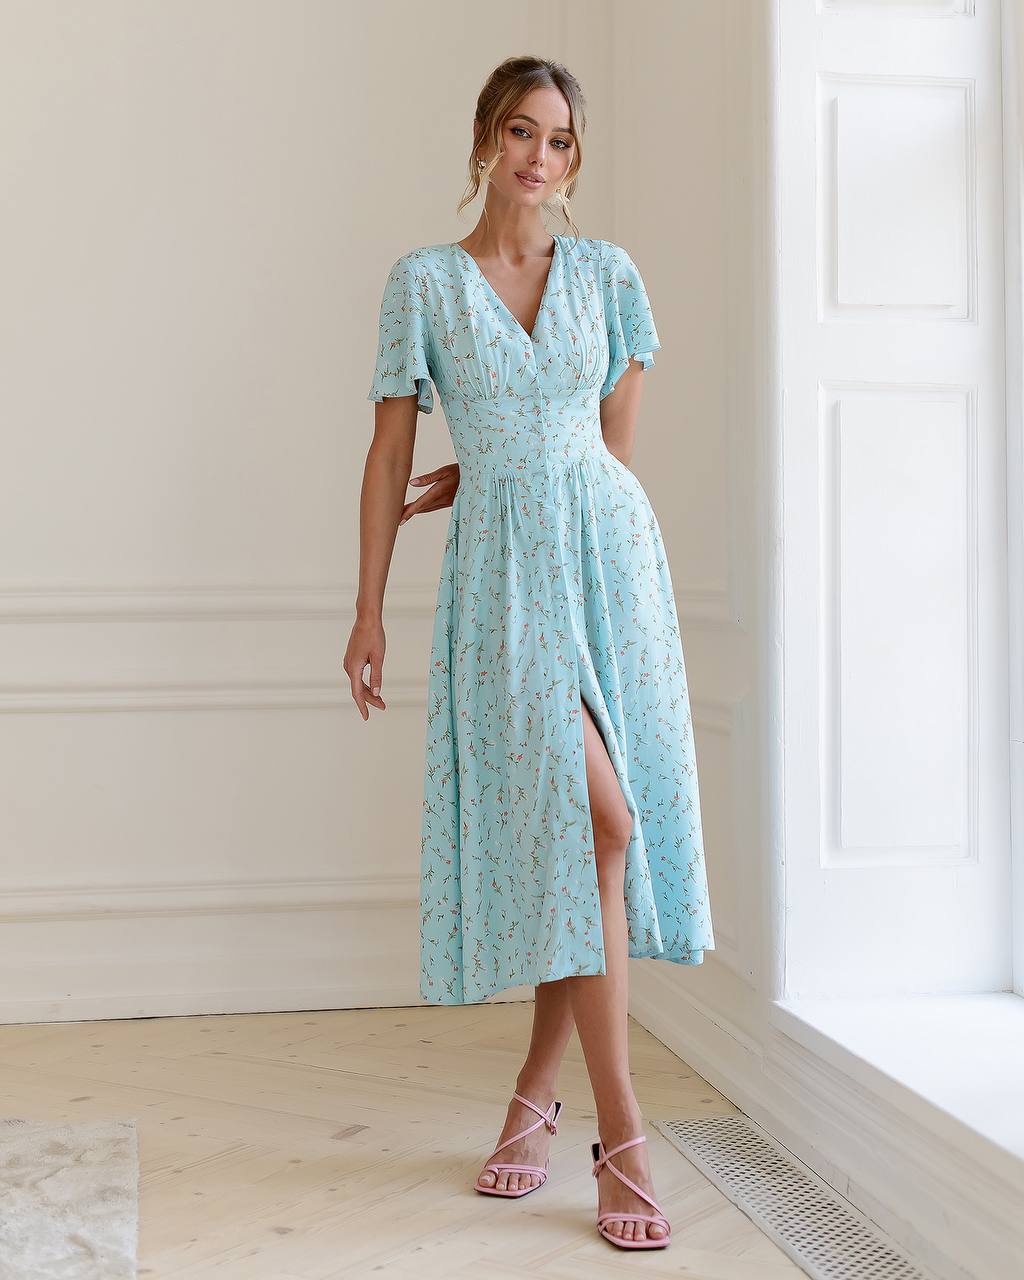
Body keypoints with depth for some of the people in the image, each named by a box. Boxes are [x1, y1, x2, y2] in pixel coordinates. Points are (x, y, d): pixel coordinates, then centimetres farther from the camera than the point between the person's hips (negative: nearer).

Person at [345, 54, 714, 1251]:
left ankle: (536, 1092, 18)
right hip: (501, 573, -3)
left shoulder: (607, 274, 9)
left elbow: (613, 445, 11)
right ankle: (621, 1135, -7)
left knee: (589, 832, 0)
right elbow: (391, 454, 3)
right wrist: (368, 608, 1)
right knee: (590, 817, -14)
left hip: (610, 552, 3)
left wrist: (479, 480, 5)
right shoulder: (424, 281, 4)